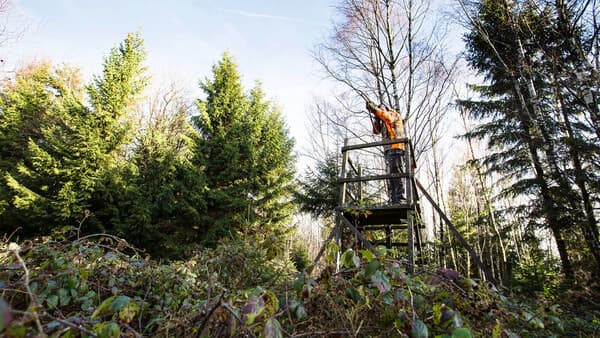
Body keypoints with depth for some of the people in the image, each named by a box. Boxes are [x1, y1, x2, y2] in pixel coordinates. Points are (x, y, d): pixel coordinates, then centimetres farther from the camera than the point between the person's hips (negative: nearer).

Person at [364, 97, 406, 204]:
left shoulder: (394, 114, 9)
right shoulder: (384, 123, 30)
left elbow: (387, 116, -13)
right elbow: (376, 130, 18)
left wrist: (374, 108, -10)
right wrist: (376, 118, 9)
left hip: (396, 148, -8)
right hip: (389, 150, 8)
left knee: (396, 174, -18)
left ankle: (400, 199, -23)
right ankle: (394, 201, 1)